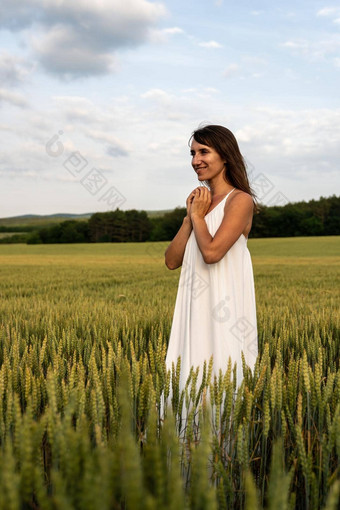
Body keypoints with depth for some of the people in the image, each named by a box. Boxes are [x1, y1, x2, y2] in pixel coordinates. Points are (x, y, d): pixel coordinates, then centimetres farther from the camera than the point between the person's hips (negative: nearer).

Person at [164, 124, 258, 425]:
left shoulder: (240, 200, -6)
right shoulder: (200, 200, 15)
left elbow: (212, 251, -21)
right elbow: (172, 261, 8)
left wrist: (198, 215, -6)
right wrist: (189, 216, 0)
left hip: (225, 309, -7)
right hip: (194, 307, 7)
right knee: (190, 380, 9)